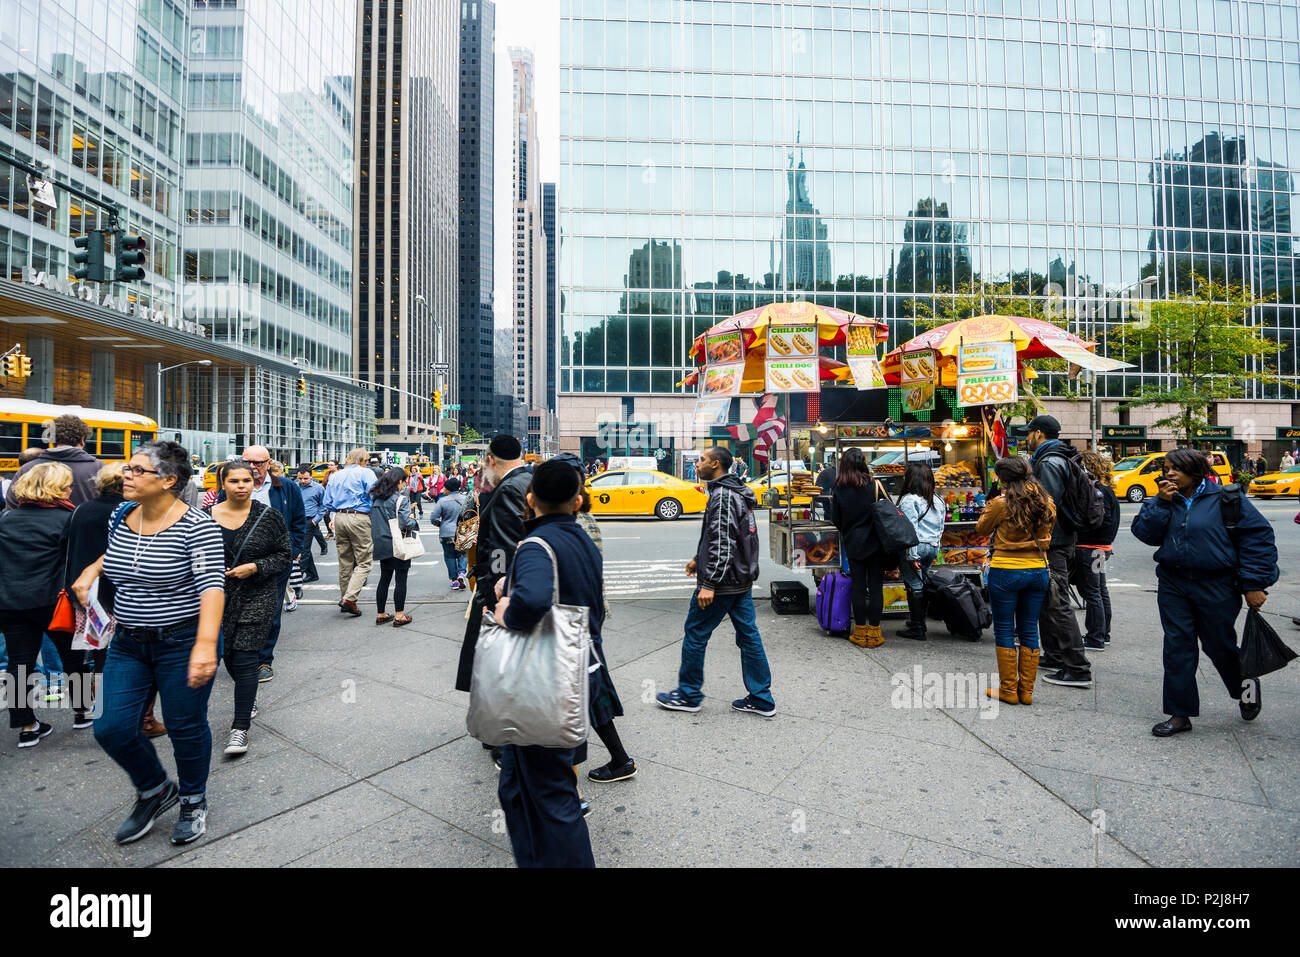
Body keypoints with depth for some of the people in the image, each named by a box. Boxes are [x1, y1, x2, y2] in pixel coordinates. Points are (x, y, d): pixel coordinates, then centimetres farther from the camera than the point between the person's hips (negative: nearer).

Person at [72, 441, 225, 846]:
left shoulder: (196, 526, -20)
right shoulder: (121, 515, 2)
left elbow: (212, 586, -27)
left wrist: (205, 644, -38)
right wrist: (92, 568, 5)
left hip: (183, 642, -6)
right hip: (128, 643, 6)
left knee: (186, 728, 8)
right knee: (111, 728, 6)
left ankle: (193, 801, 34)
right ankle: (155, 790, 34)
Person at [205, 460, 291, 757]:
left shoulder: (269, 516, -5)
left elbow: (284, 555, -1)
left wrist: (255, 567, -15)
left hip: (258, 597, -3)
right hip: (221, 598, 3)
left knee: (245, 659, -7)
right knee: (229, 657, 14)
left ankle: (240, 727, 1)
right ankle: (249, 699, 42)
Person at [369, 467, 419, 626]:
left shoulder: (376, 497, 7)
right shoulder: (400, 499, -15)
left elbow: (373, 519, 12)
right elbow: (407, 523, -20)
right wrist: (414, 521, -1)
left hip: (382, 544, 7)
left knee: (384, 578, 14)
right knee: (401, 579, 1)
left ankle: (380, 614, 20)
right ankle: (400, 616, 4)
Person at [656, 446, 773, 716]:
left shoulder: (722, 496, -18)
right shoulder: (737, 492, 14)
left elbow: (723, 543, -25)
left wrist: (709, 584, -25)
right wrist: (699, 559, 29)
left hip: (722, 582, -10)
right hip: (743, 580, 10)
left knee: (695, 633, 4)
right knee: (748, 635, 12)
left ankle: (689, 695, 18)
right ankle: (761, 699, 19)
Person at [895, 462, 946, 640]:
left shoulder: (908, 500, -14)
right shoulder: (938, 500, 10)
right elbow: (941, 528, 16)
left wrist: (912, 556, -15)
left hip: (916, 547, -7)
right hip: (933, 547, 8)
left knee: (914, 586, -1)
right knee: (922, 584, 16)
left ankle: (916, 629, 5)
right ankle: (919, 622, 25)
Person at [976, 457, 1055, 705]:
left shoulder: (1001, 504, -13)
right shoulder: (1046, 503, 2)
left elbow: (980, 529, 2)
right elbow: (1047, 535, 15)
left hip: (1005, 572, -5)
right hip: (1038, 571, 5)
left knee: (1004, 631, 6)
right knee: (1029, 631, 12)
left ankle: (1008, 690, 13)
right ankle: (1026, 691, 19)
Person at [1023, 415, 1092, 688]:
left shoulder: (1049, 463, -16)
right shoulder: (1054, 460, 17)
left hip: (1052, 544, -11)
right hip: (1063, 540, 11)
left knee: (1057, 605, -7)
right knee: (1046, 602, 19)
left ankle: (1078, 670, -3)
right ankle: (1054, 657, 30)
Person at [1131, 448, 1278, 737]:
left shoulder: (1225, 498, -6)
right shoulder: (1164, 500, 5)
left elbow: (1258, 536, -6)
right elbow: (1144, 532, -5)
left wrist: (1254, 584, -9)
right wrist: (1161, 503, -14)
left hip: (1217, 588, -3)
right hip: (1173, 586, 3)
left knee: (1219, 646, 9)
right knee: (1177, 647, 4)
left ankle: (1246, 684, 44)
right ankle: (1180, 714, 13)